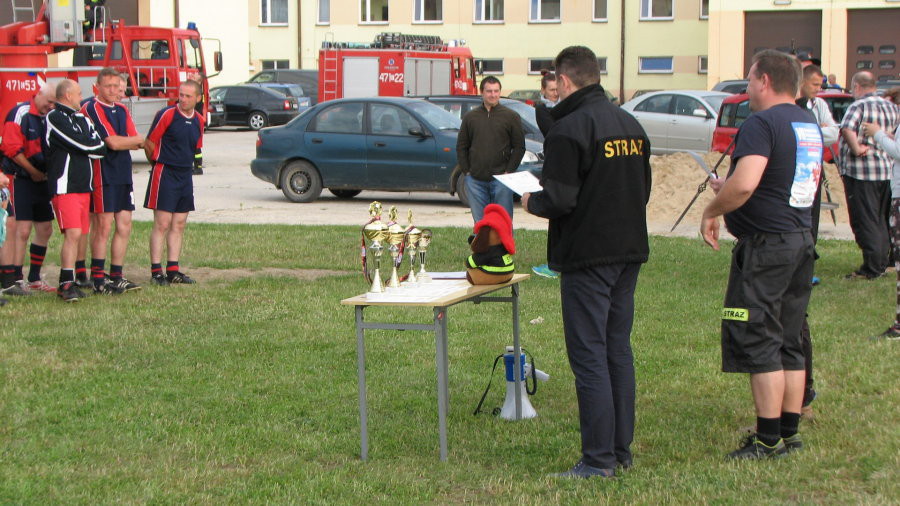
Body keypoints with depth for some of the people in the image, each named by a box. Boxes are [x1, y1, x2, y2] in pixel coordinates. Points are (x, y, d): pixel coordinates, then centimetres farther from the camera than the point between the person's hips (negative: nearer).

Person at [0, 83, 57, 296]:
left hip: (42, 181, 8)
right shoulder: (20, 113, -10)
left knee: (45, 229, 11)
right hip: (21, 180, -8)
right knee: (21, 230, -13)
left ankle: (34, 279, 22)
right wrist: (33, 172, -10)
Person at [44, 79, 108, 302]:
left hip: (84, 186, 8)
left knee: (77, 235, 8)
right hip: (65, 186, -8)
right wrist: (92, 143, 6)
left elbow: (101, 147, 8)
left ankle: (65, 283, 14)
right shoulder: (55, 118, -8)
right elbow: (83, 144, -13)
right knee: (73, 234, -16)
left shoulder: (81, 118, 18)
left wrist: (86, 145, -8)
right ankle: (67, 284, -16)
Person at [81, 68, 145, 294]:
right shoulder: (91, 109, -9)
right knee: (103, 226, -5)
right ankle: (98, 278, 1)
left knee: (124, 226, 7)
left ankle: (116, 276, 14)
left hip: (124, 173, 8)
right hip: (103, 174, -8)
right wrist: (137, 139, 1)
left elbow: (135, 143, 9)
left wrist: (122, 141, -12)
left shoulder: (122, 110, 17)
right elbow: (114, 143, -16)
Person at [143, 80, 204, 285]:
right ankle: (156, 271, -5)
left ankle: (173, 270, 13)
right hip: (165, 174, -6)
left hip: (185, 175, 6)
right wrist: (160, 163, 7)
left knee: (179, 224, 8)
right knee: (162, 224, -7)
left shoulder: (199, 121, 9)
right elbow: (149, 144, -5)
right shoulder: (167, 115, -10)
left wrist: (185, 163, 16)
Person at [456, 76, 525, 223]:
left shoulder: (511, 116, 3)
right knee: (479, 223, 6)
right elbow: (461, 147, 14)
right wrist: (466, 171, 4)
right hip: (475, 180, 3)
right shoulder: (470, 117, 11)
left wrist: (508, 171, -6)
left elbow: (519, 147, 2)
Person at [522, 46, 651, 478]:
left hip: (587, 256, -8)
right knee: (619, 352, 14)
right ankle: (621, 450, 20)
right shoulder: (630, 125, 10)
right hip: (629, 252, 8)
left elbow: (560, 199, -20)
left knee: (589, 357, -4)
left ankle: (599, 459, -2)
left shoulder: (568, 128, -16)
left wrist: (531, 201, 0)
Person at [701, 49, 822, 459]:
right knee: (790, 343, 14)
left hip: (765, 244, -9)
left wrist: (712, 211, -11)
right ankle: (790, 432, 19)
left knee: (758, 342, -4)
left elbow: (744, 183, -29)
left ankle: (768, 440, -2)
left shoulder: (762, 123, -16)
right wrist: (731, 191, 25)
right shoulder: (809, 125, 13)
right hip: (802, 240, 9)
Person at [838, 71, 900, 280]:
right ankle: (881, 263, 20)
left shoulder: (858, 106, -12)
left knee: (865, 221, -4)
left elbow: (847, 129, -29)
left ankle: (872, 268, -6)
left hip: (860, 171, -7)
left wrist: (857, 149, -18)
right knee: (881, 220, 16)